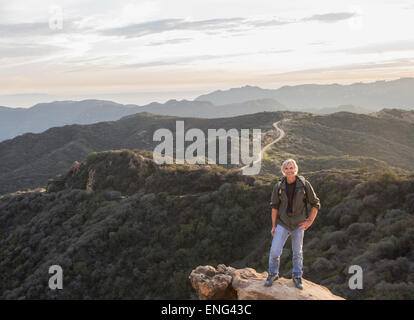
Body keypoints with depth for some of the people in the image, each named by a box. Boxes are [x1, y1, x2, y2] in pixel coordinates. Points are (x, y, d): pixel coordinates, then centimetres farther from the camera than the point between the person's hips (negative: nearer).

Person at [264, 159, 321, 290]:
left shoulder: (304, 184, -9)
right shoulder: (279, 186, -5)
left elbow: (315, 204, 0)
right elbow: (274, 206, 5)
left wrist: (309, 222, -3)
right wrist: (274, 225, 6)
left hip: (298, 225, 0)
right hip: (282, 223, 1)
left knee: (297, 252, 11)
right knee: (274, 251, -4)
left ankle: (297, 277, 28)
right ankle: (273, 274, 18)